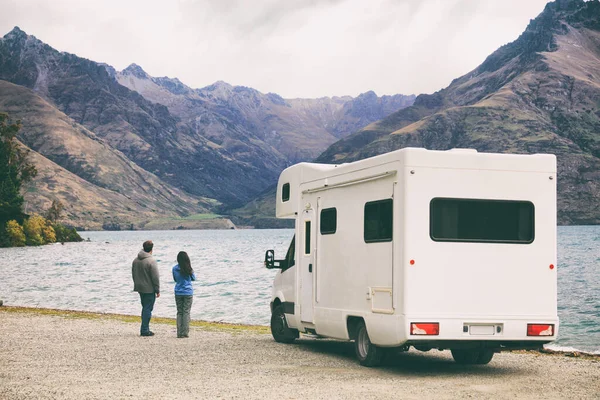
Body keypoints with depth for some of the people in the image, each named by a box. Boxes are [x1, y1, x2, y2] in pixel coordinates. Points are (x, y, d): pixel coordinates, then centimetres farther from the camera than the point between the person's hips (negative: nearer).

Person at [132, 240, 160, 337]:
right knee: (148, 309, -2)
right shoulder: (151, 261, -17)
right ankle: (144, 330, -2)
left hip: (140, 288, 7)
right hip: (149, 289, -7)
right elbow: (155, 277, -16)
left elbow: (133, 274, 17)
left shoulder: (136, 260, 7)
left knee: (145, 308, 17)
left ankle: (145, 329, 20)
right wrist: (157, 290, -9)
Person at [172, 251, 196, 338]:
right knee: (186, 312, 2)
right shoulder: (189, 269, -11)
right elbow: (193, 278, 4)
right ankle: (185, 332, -1)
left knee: (179, 312, 9)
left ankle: (179, 333, 4)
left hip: (178, 293, 2)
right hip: (188, 292, -2)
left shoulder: (175, 269, -4)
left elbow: (175, 279, 9)